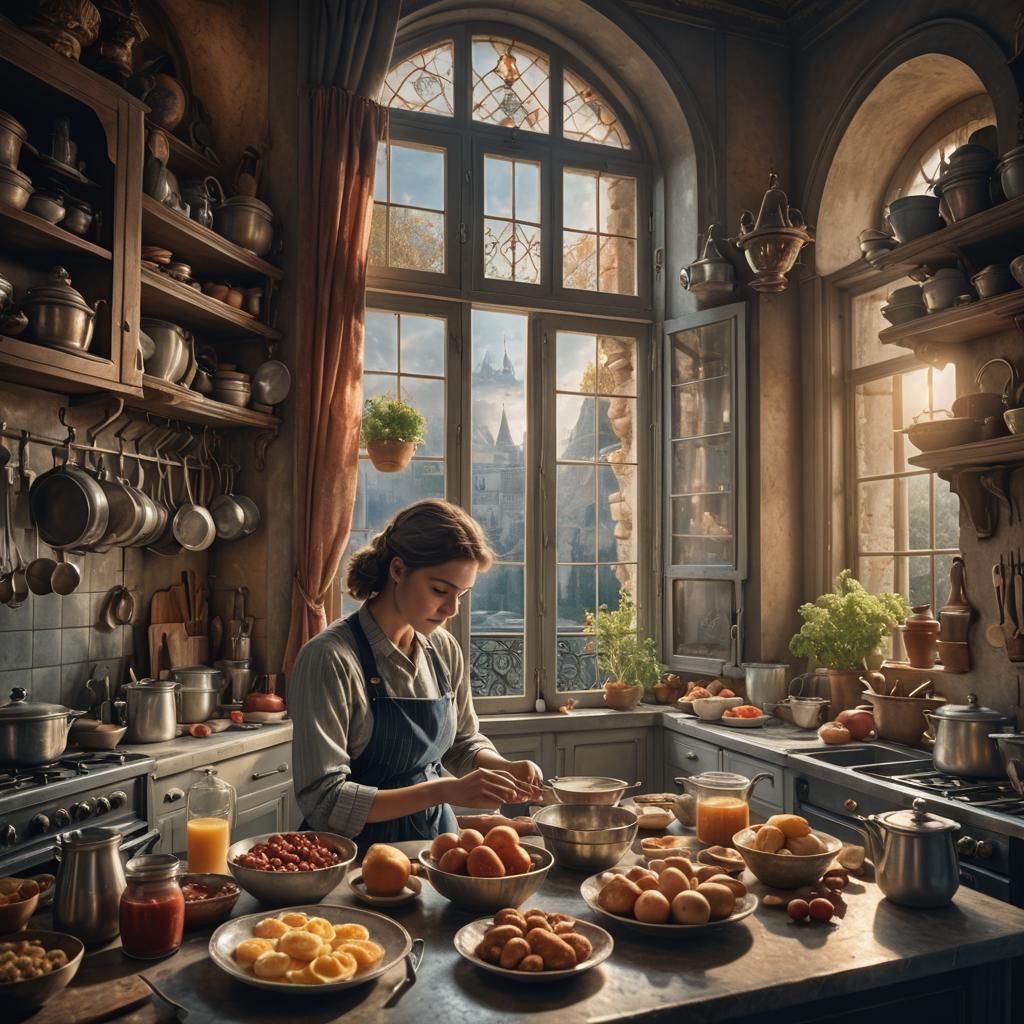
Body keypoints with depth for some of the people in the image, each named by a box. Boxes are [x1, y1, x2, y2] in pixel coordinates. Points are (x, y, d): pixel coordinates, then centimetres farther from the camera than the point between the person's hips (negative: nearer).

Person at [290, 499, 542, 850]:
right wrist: (443, 790, -24)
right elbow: (323, 801, -18)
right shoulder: (330, 657, -16)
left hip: (436, 834, 5)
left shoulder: (445, 649, 2)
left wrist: (504, 769, -4)